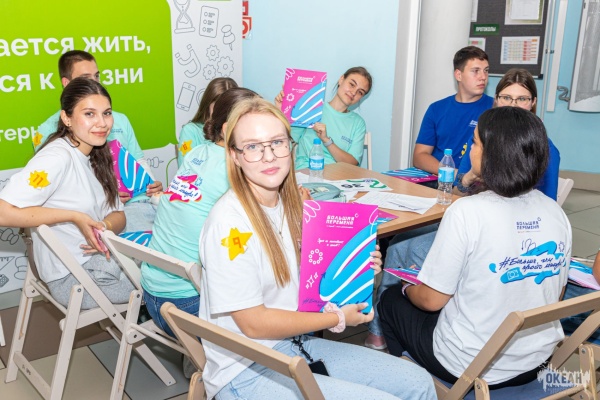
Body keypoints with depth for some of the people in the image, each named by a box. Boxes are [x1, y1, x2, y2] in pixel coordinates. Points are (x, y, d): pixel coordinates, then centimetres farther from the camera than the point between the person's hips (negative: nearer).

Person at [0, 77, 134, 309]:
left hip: (101, 257, 8)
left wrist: (106, 227, -18)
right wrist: (74, 216, -25)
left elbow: (118, 215, 5)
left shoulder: (98, 156, 6)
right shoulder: (57, 158, -20)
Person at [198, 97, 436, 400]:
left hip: (295, 341, 7)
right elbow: (253, 323, -19)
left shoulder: (289, 205, 2)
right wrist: (338, 318, -10)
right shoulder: (229, 222, -21)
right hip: (247, 372, -7)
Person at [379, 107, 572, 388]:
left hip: (471, 367, -6)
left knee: (391, 300, 20)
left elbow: (431, 300, -17)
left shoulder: (468, 212, -25)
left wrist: (408, 290, 5)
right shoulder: (556, 213, -6)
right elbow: (555, 296, 6)